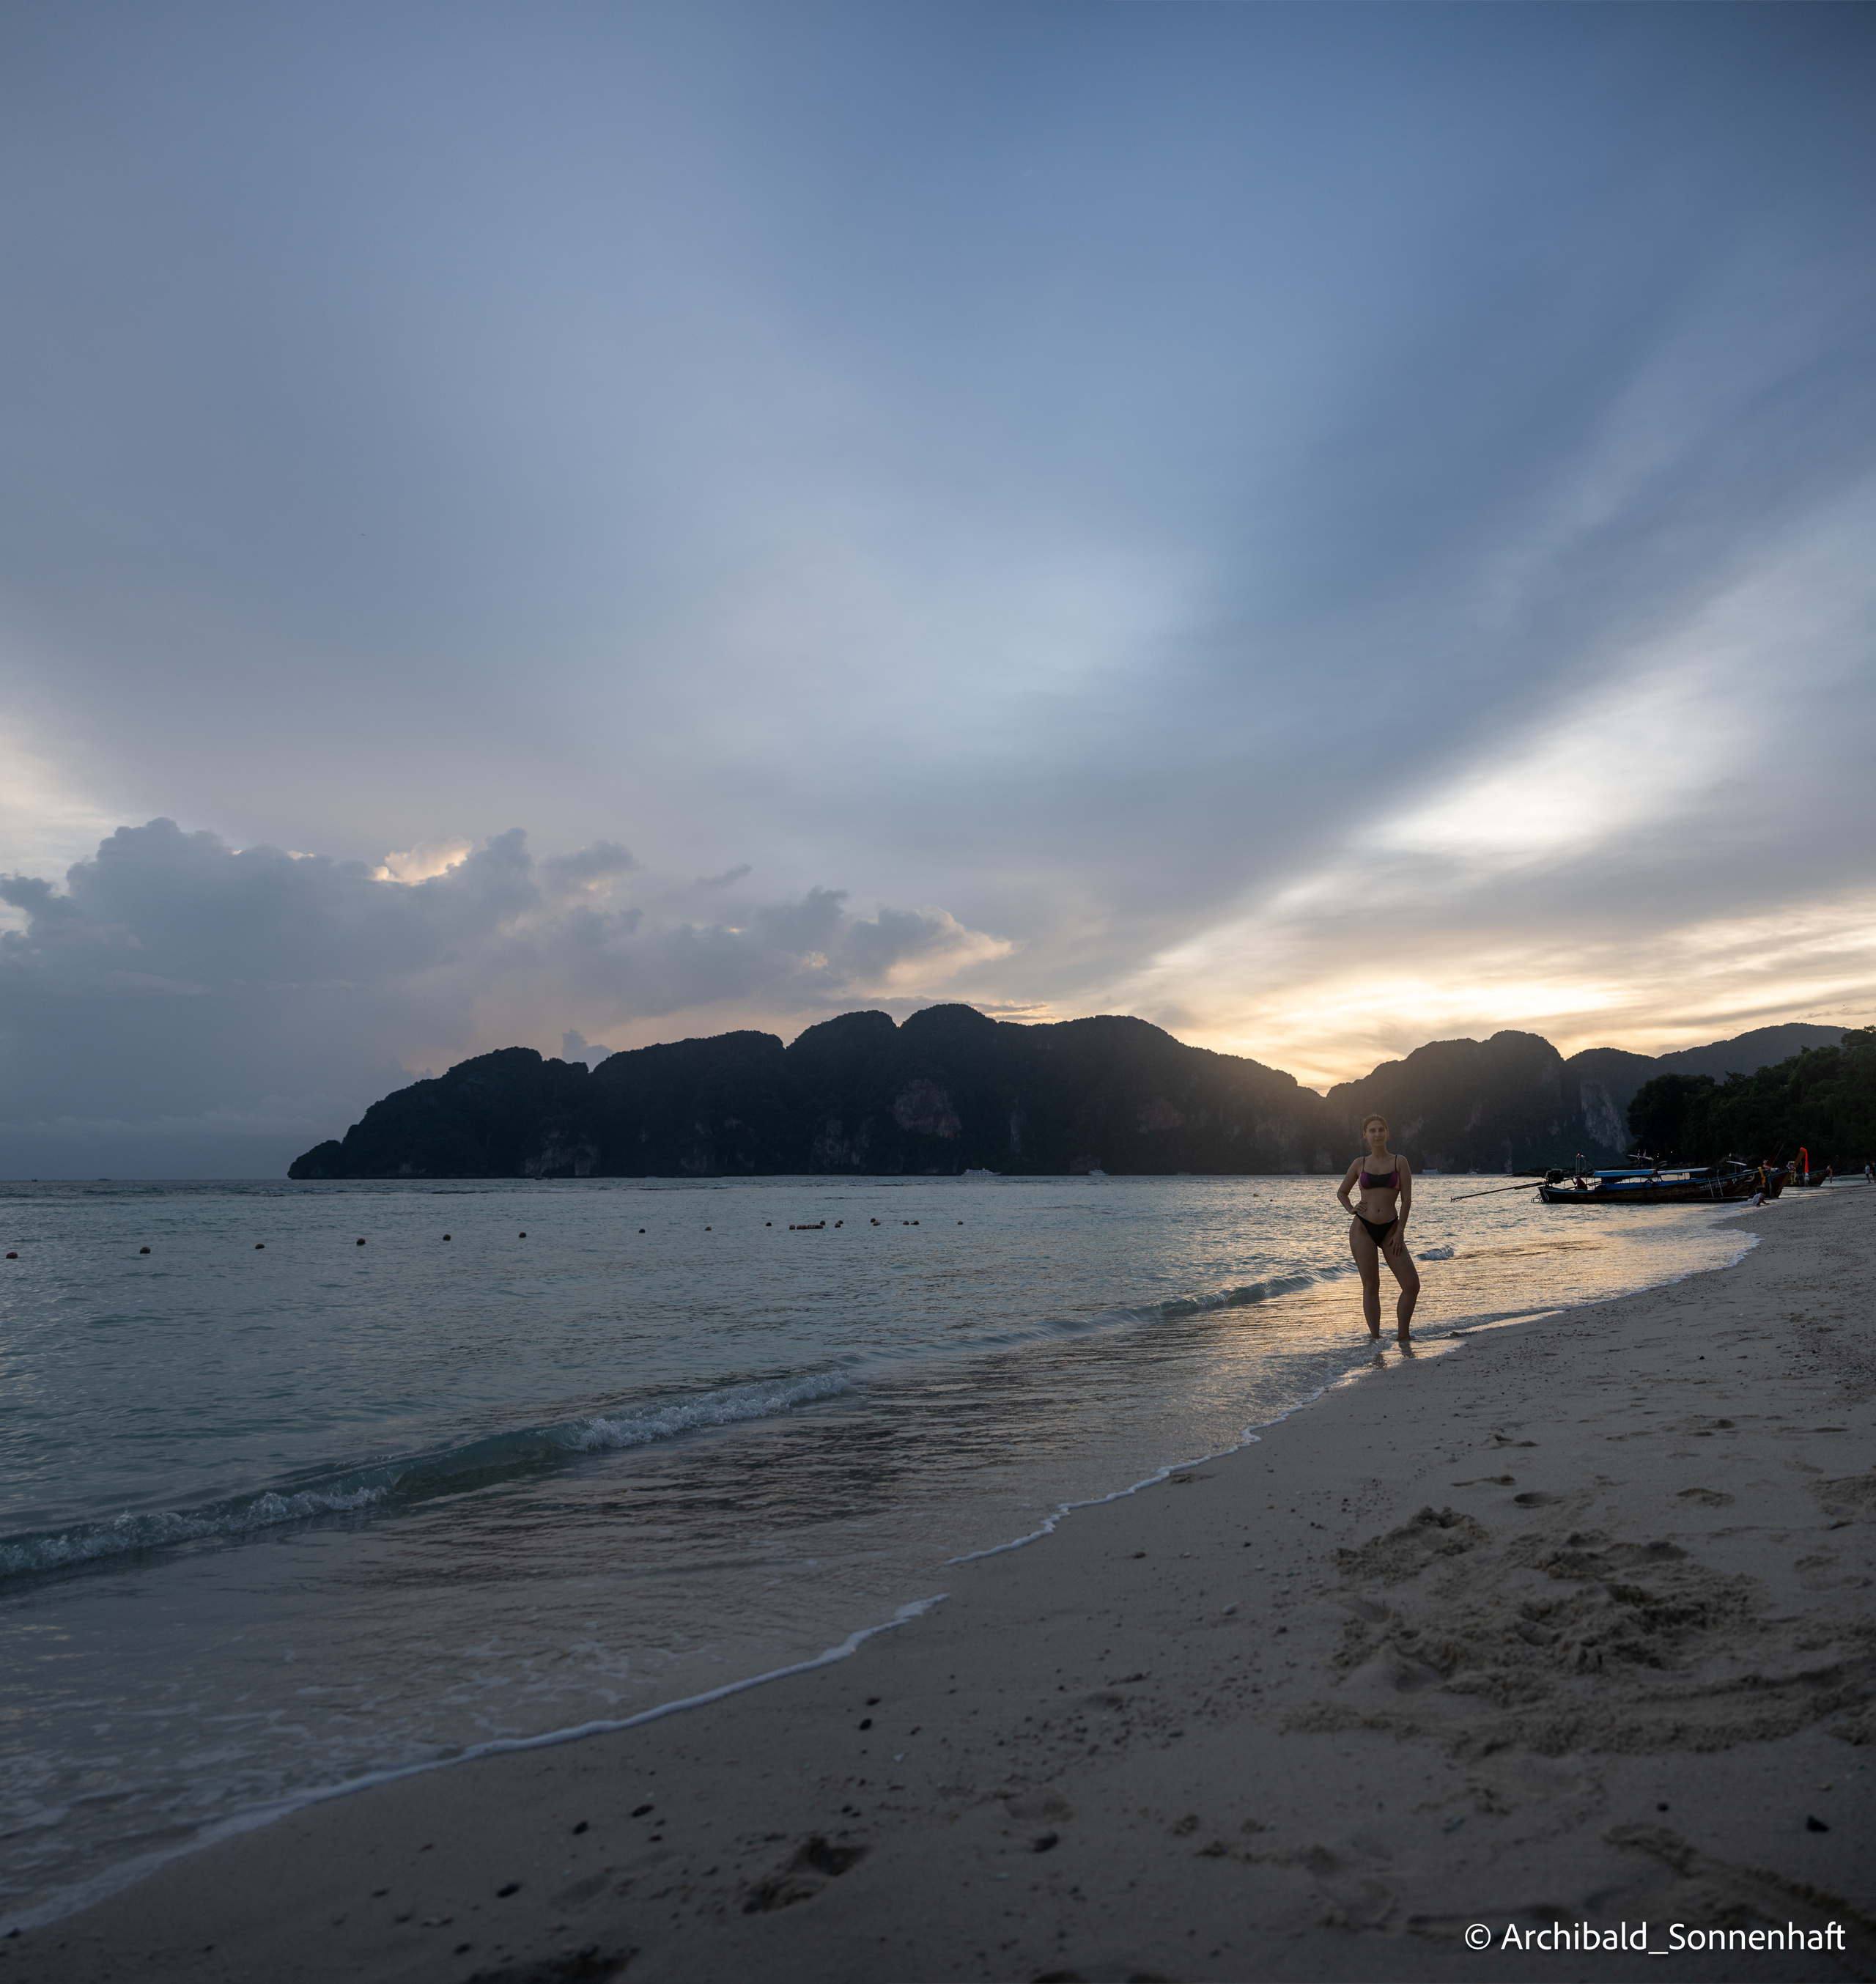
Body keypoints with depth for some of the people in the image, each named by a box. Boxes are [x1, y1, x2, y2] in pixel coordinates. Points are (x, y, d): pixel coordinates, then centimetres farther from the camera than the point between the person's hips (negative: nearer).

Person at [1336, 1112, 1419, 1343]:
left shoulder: (1399, 1162, 3)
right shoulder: (1360, 1164, 7)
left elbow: (1406, 1199, -1)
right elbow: (1342, 1192, 20)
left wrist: (1400, 1231, -8)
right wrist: (1351, 1209, 0)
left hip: (1390, 1229, 0)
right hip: (1363, 1229, 0)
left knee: (1412, 1285, -6)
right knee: (1371, 1286, 2)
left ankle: (1402, 1335, 10)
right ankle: (1375, 1337, 10)